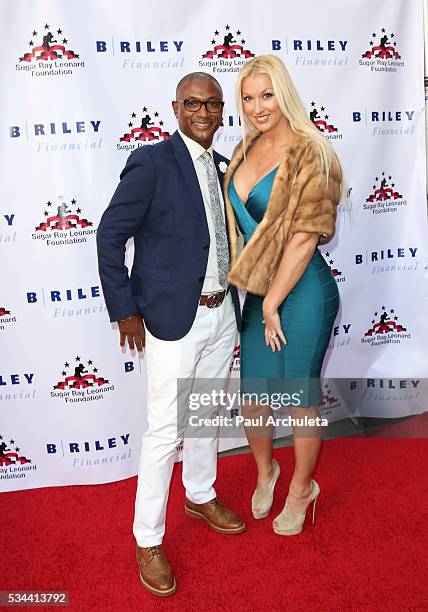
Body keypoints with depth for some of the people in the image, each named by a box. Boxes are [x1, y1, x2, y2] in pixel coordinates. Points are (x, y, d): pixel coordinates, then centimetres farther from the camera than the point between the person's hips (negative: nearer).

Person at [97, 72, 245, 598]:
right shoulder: (151, 161, -11)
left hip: (222, 313, 7)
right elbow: (110, 234, -12)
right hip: (173, 318, -7)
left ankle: (201, 496, 43)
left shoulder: (222, 166, 10)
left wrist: (232, 295, 9)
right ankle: (148, 540, 19)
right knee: (165, 430, 0)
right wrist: (124, 309, -13)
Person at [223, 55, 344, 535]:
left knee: (300, 398, 8)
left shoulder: (308, 153, -13)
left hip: (302, 292, -6)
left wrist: (273, 303, -13)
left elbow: (305, 237, -17)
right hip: (257, 290, 6)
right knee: (251, 394, 13)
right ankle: (264, 471, 42)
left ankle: (300, 488, 34)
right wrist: (260, 299, 7)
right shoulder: (246, 150, 8)